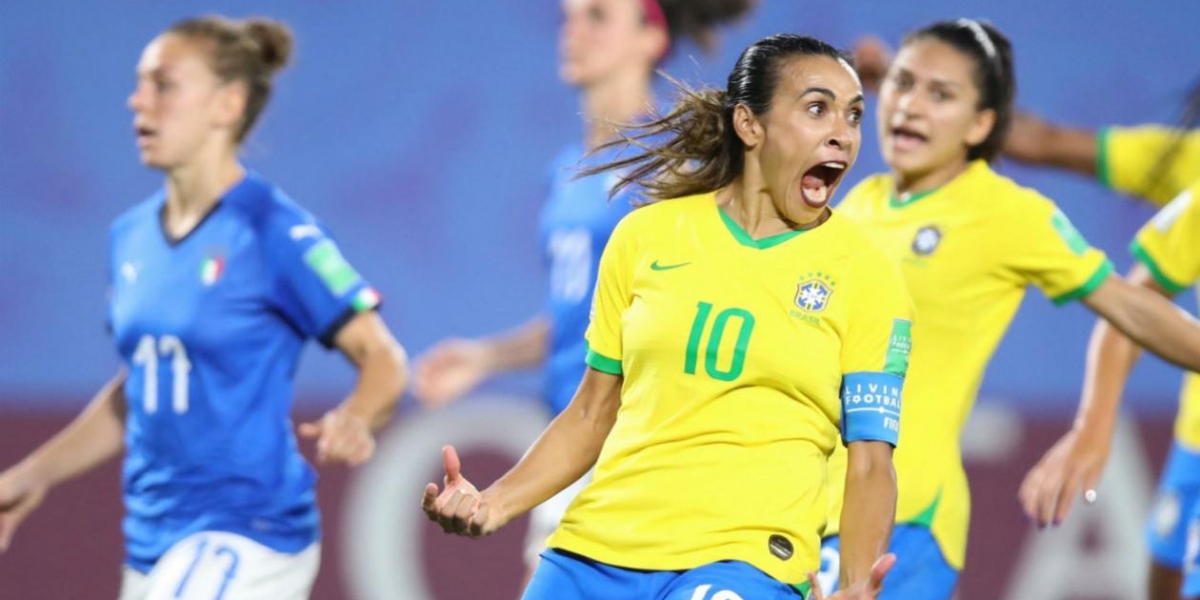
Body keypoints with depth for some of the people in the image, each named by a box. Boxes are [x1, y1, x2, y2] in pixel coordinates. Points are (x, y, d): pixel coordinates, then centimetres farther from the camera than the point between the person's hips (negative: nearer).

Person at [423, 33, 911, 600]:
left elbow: (870, 463, -1)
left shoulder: (867, 275, 3)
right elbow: (592, 413, 15)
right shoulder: (647, 234, 8)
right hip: (593, 550, 3)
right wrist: (494, 503, 1)